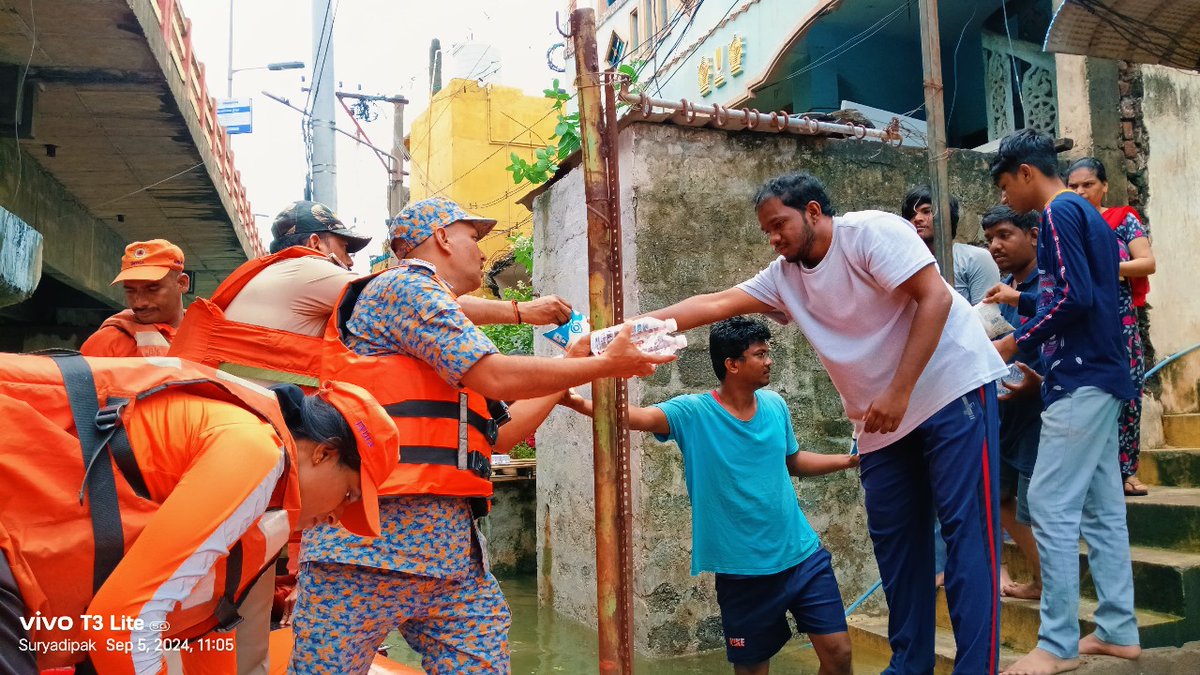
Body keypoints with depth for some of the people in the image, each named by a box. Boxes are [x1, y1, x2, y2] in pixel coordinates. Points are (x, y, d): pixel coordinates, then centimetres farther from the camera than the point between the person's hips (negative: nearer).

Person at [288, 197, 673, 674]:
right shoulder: (405, 285, -2)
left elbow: (498, 436, 25)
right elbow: (496, 377, -12)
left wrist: (571, 366, 29)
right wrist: (605, 365, 0)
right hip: (377, 535, -9)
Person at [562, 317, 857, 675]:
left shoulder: (775, 405, 2)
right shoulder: (694, 413, -13)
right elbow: (638, 416, -29)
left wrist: (849, 460, 9)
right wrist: (583, 404, -46)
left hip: (802, 555, 4)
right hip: (743, 570, -4)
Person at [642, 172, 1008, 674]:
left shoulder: (870, 232, -12)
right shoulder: (784, 277, 7)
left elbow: (935, 298, -19)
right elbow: (713, 304, 3)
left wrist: (899, 392, -22)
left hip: (953, 389, -7)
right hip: (882, 421, 7)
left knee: (967, 532, -6)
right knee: (895, 539, 7)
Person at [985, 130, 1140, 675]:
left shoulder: (1060, 212, -10)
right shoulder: (1086, 213, 19)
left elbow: (1075, 296, -21)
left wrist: (1018, 341, -11)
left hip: (1080, 380, -10)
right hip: (1101, 376, 10)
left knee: (1051, 506, -8)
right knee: (1102, 509, 12)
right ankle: (1118, 631, 18)